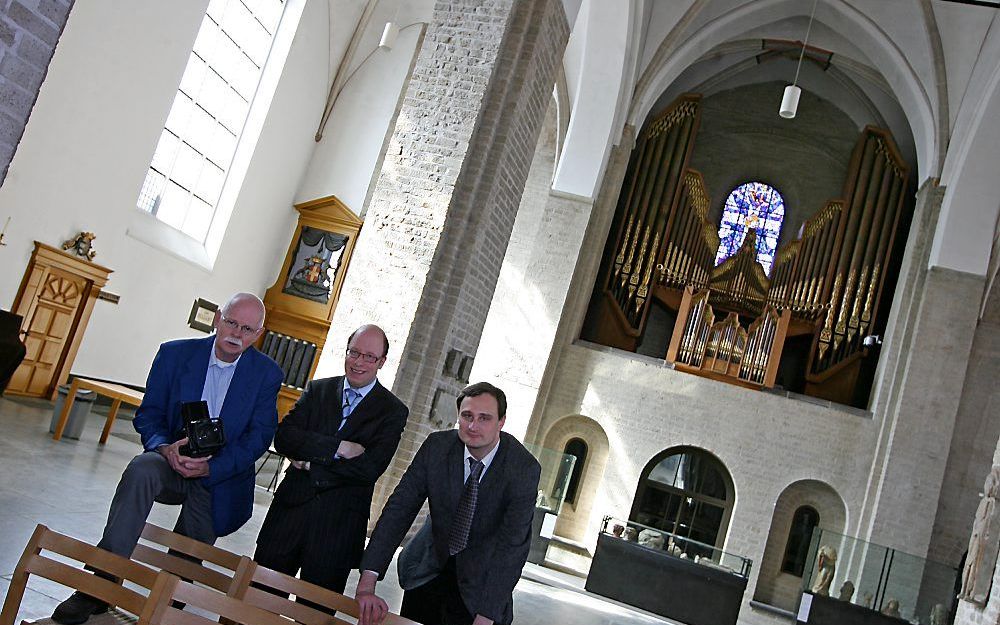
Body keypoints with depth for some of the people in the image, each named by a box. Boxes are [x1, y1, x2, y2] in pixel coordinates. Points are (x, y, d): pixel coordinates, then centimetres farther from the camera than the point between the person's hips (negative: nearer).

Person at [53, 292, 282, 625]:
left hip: (221, 477, 0)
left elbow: (259, 435, -8)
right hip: (172, 461, 0)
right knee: (140, 469, -32)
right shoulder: (175, 353, -2)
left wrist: (210, 467, -23)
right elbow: (148, 414, -1)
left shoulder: (267, 374, -4)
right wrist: (165, 448, -24)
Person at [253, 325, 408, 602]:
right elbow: (283, 437, -8)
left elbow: (369, 469, -15)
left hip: (339, 524, -2)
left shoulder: (393, 411, -4)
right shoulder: (318, 389, 6)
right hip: (291, 508, 2)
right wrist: (338, 447, -19)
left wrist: (308, 463, -10)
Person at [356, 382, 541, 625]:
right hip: (433, 562, 2)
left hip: (483, 575, -2)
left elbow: (512, 544, -28)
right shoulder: (437, 446, -17)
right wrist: (367, 583, -28)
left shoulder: (525, 468, -24)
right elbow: (399, 508, -19)